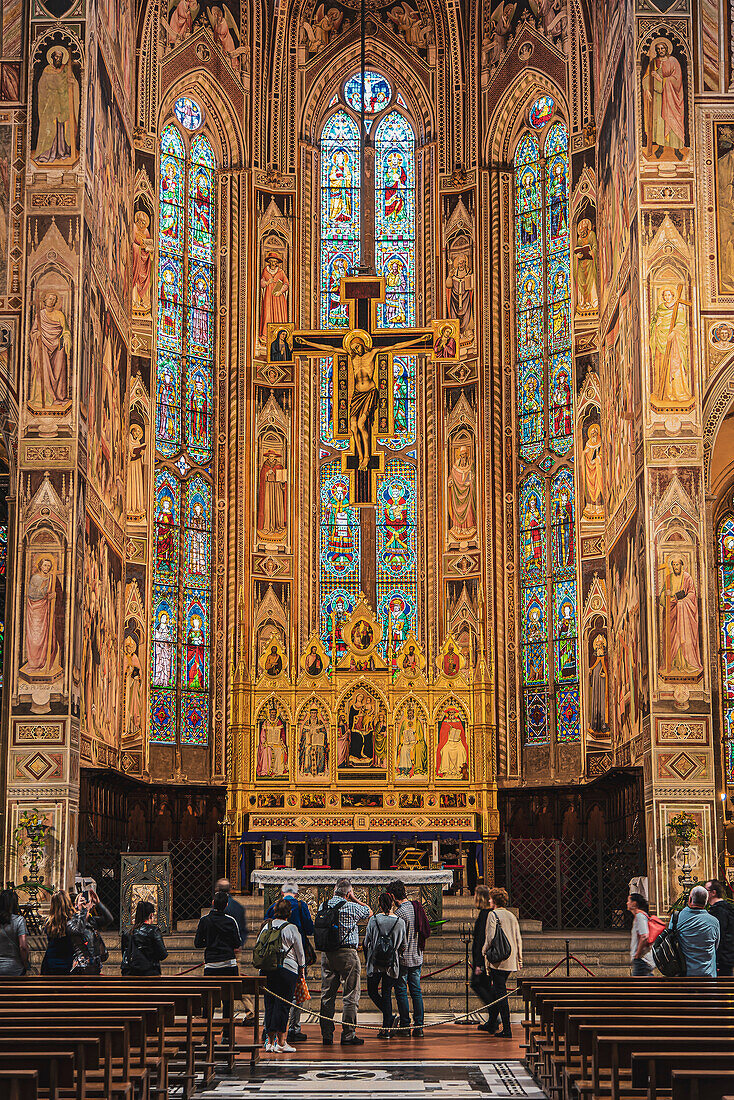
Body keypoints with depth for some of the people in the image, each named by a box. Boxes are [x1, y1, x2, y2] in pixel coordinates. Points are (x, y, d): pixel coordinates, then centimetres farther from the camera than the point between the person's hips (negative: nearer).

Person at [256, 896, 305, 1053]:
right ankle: (280, 1042, -4)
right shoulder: (291, 929, -6)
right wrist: (301, 967, 15)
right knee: (283, 1004, -3)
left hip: (266, 969, 4)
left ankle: (270, 1041, 10)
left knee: (270, 1004, 9)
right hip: (287, 968, -4)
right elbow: (300, 951, 1)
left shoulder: (266, 926, 7)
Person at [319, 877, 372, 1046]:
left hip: (327, 954, 5)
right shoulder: (352, 907, -8)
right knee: (350, 996, 1)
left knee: (327, 995, 9)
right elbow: (369, 912, 11)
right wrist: (354, 899, 14)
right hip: (347, 953, -5)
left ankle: (326, 1035, 10)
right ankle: (348, 1035, -1)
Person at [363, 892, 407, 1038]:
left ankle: (389, 1017, -5)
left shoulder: (373, 920, -6)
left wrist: (367, 960, 16)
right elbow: (404, 945, 4)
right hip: (392, 964, 2)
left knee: (372, 991, 14)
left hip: (375, 963, -2)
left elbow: (366, 942, 0)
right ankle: (386, 1029, 5)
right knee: (387, 993, 8)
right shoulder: (400, 921, -3)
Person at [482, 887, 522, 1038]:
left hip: (498, 961, -8)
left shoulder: (493, 914, -7)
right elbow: (518, 939, 14)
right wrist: (519, 959, 18)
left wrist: (483, 953, -2)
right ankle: (491, 1025, 27)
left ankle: (507, 1030, -9)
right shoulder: (512, 916, 14)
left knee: (500, 993, -6)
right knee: (496, 990, 19)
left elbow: (490, 937, -15)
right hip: (511, 962, 8)